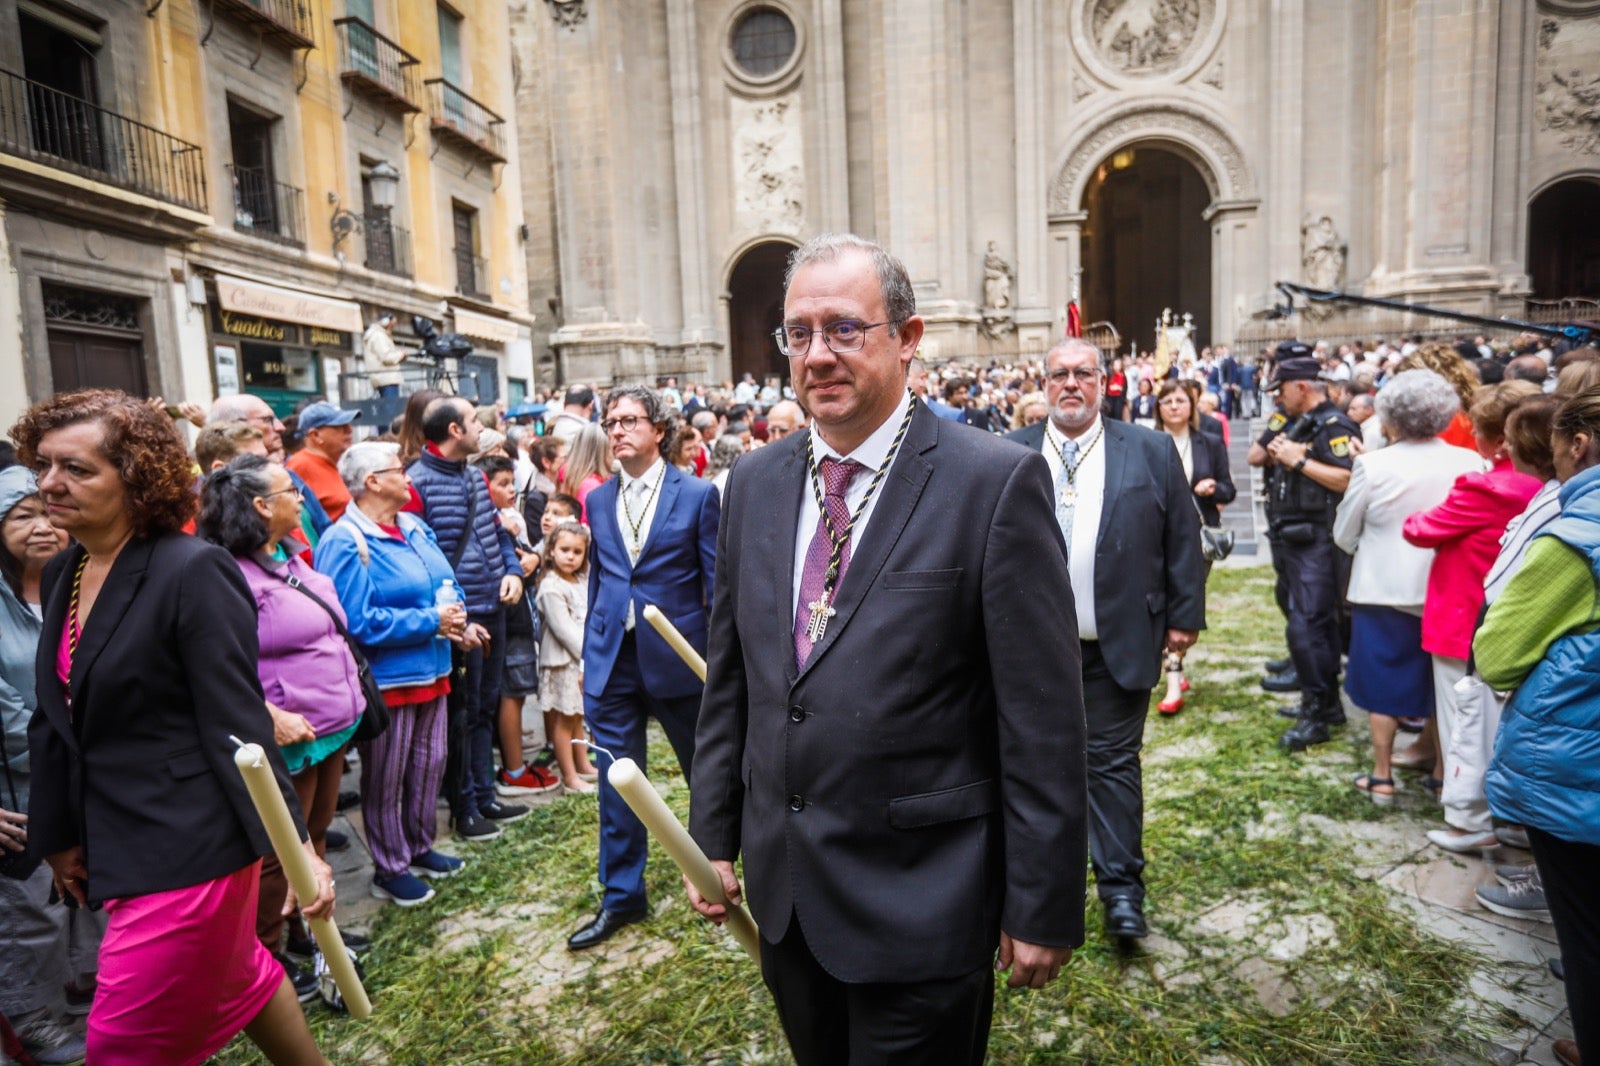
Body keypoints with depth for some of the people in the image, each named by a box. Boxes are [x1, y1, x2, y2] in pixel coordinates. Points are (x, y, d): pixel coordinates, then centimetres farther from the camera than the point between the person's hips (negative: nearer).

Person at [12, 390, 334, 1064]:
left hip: (190, 843, -7)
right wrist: (61, 837, 17)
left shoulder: (193, 571, -18)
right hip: (115, 844, 8)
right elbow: (57, 722, 13)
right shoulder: (61, 575, 7)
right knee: (237, 979, 23)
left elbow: (238, 724, -21)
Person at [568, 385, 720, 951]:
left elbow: (717, 584, -4)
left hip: (677, 655, -3)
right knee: (618, 782, 9)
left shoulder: (698, 494, -5)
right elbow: (596, 580, 14)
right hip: (612, 659, 3)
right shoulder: (598, 500, 8)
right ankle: (621, 897, 25)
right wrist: (588, 653, 13)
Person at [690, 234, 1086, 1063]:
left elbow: (1042, 716, -13)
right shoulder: (755, 483, 3)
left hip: (919, 902, -5)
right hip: (780, 891, 6)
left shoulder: (996, 482, -14)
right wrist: (712, 834, 9)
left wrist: (1043, 906, -9)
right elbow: (729, 678, 8)